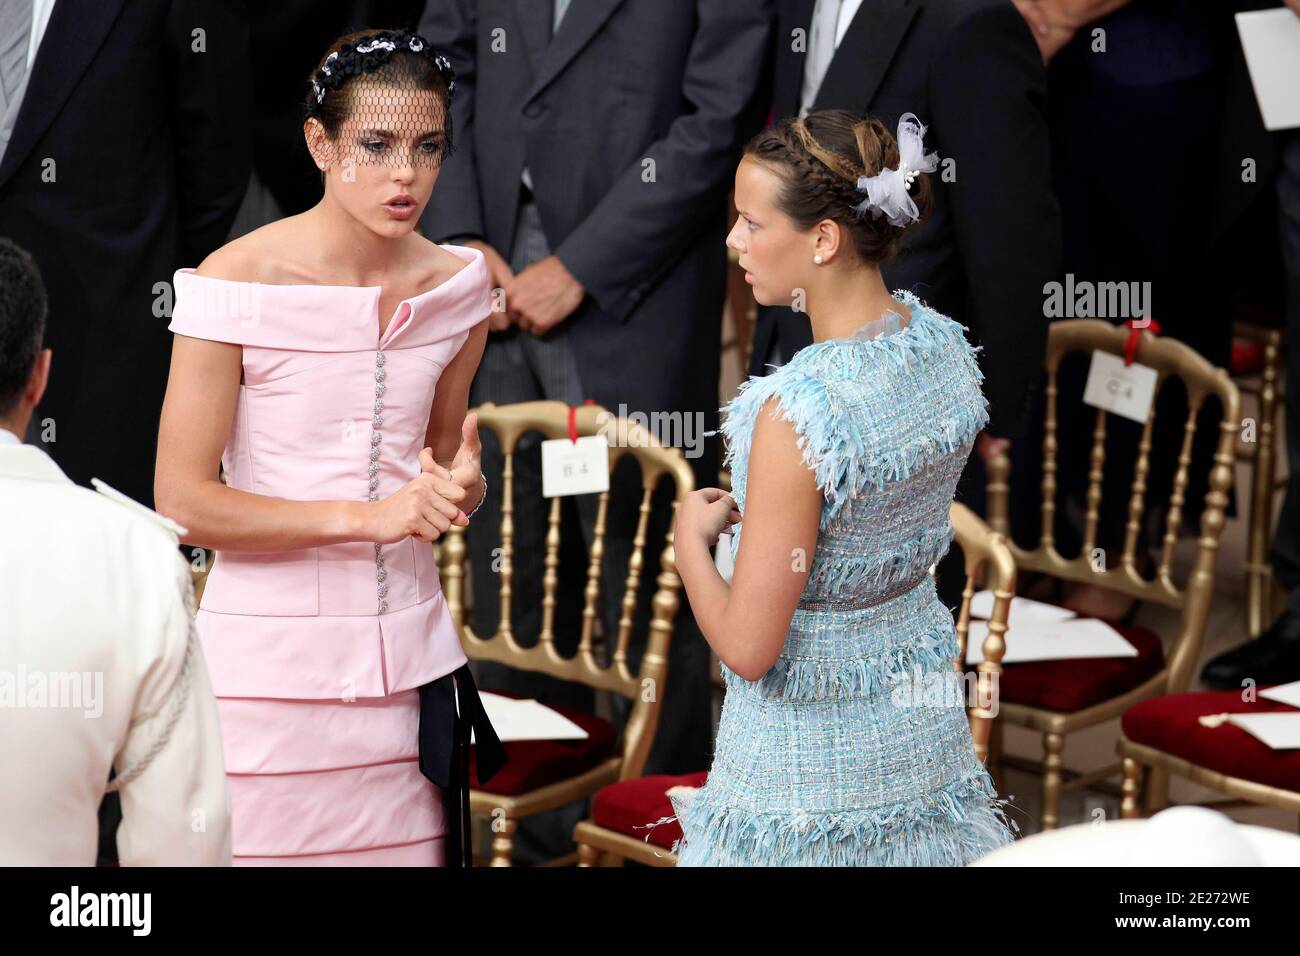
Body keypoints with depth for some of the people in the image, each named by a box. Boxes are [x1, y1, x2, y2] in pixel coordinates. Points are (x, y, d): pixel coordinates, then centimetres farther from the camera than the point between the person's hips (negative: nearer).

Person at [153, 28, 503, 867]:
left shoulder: (456, 285, 4)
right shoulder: (238, 283, -11)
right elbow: (182, 500, -12)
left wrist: (459, 487, -3)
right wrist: (366, 516, -16)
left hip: (407, 658, 4)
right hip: (269, 662, -4)